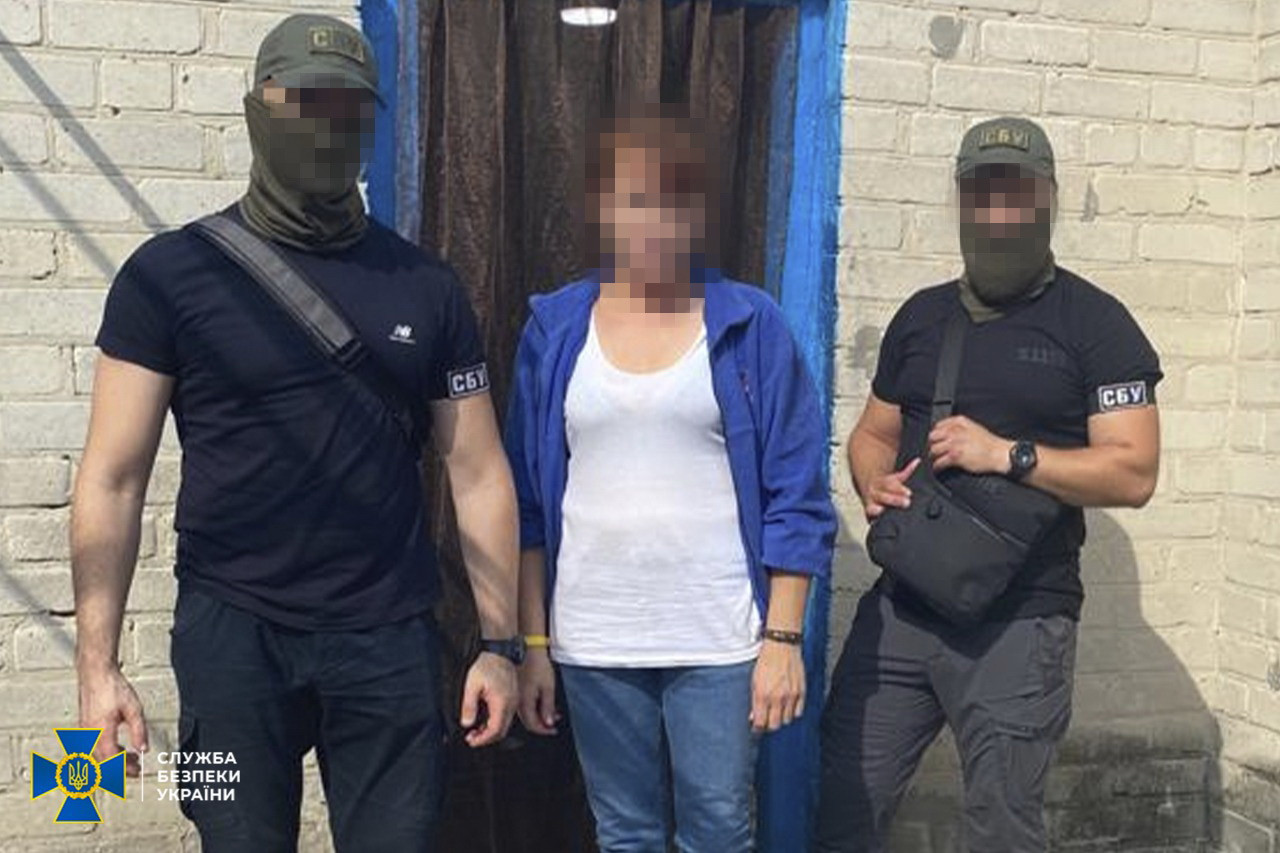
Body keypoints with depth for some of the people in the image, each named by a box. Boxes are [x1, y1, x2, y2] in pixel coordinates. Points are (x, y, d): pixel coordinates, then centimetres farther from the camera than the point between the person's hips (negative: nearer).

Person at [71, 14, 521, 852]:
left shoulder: (426, 287, 4)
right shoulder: (170, 273, -3)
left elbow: (479, 473, 6)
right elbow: (113, 480, -3)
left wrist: (500, 643, 2)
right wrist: (98, 663, -9)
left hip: (390, 636, 2)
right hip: (231, 631, -1)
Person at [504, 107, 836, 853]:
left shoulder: (752, 324, -2)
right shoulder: (555, 328, 3)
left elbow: (796, 496, -2)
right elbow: (529, 500, 6)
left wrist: (784, 636, -7)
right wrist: (531, 643, 4)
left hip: (720, 641, -2)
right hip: (592, 643, 2)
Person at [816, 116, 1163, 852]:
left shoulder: (1094, 323, -3)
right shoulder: (922, 315, 12)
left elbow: (1134, 473, -10)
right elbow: (873, 434, 20)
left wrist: (1008, 454, -20)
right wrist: (875, 486, -2)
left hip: (1017, 624, -4)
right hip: (899, 607, 5)